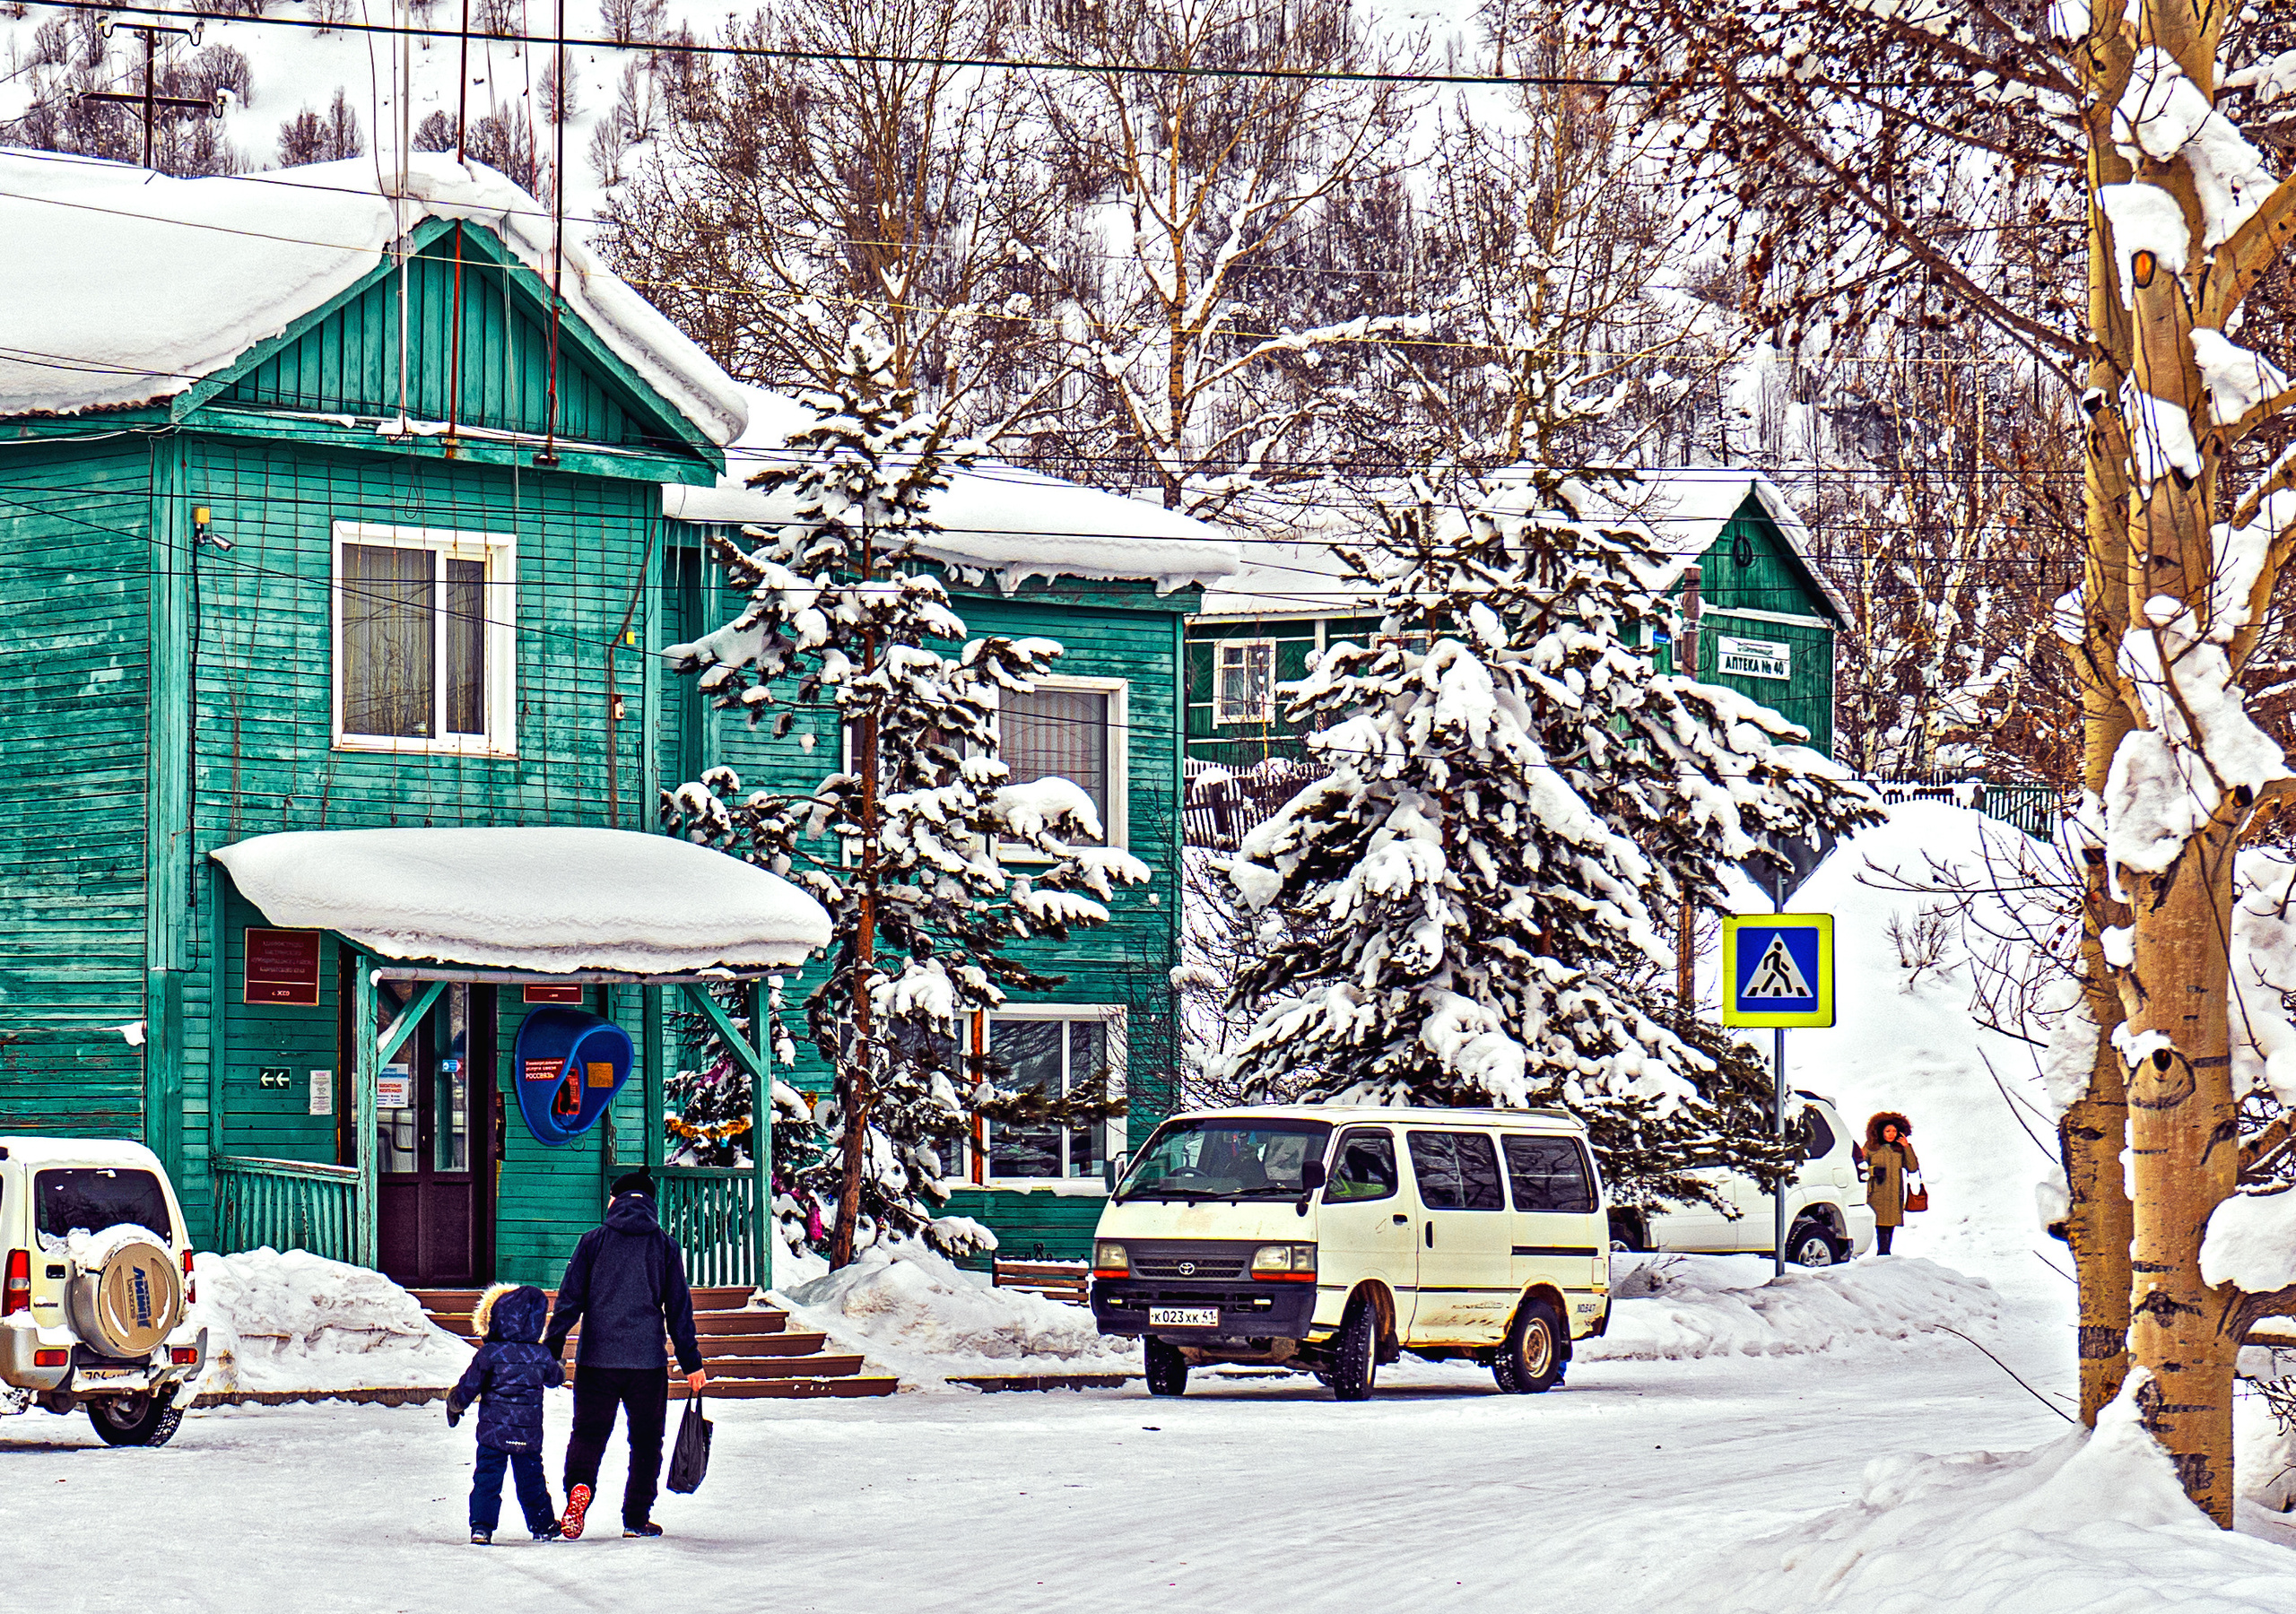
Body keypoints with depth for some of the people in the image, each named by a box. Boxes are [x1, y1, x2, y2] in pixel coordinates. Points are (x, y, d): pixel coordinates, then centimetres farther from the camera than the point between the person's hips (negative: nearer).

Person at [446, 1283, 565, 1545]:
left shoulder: (489, 1355, -11)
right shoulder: (541, 1356, -3)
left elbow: (467, 1389, -8)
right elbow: (556, 1378, 17)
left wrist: (454, 1406, 12)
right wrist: (554, 1363, 39)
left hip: (493, 1433, -2)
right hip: (529, 1435, 3)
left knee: (487, 1479, 4)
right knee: (531, 1480, 16)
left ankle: (481, 1527, -5)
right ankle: (543, 1526, 25)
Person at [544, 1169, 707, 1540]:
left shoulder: (593, 1242, 2)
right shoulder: (665, 1246, 3)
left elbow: (569, 1301, -1)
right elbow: (680, 1310, 5)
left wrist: (550, 1354, 3)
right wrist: (691, 1364, 10)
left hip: (596, 1359, 0)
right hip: (648, 1360, 0)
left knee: (588, 1433, 7)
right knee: (645, 1440, 11)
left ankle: (579, 1487, -21)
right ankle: (636, 1519, 10)